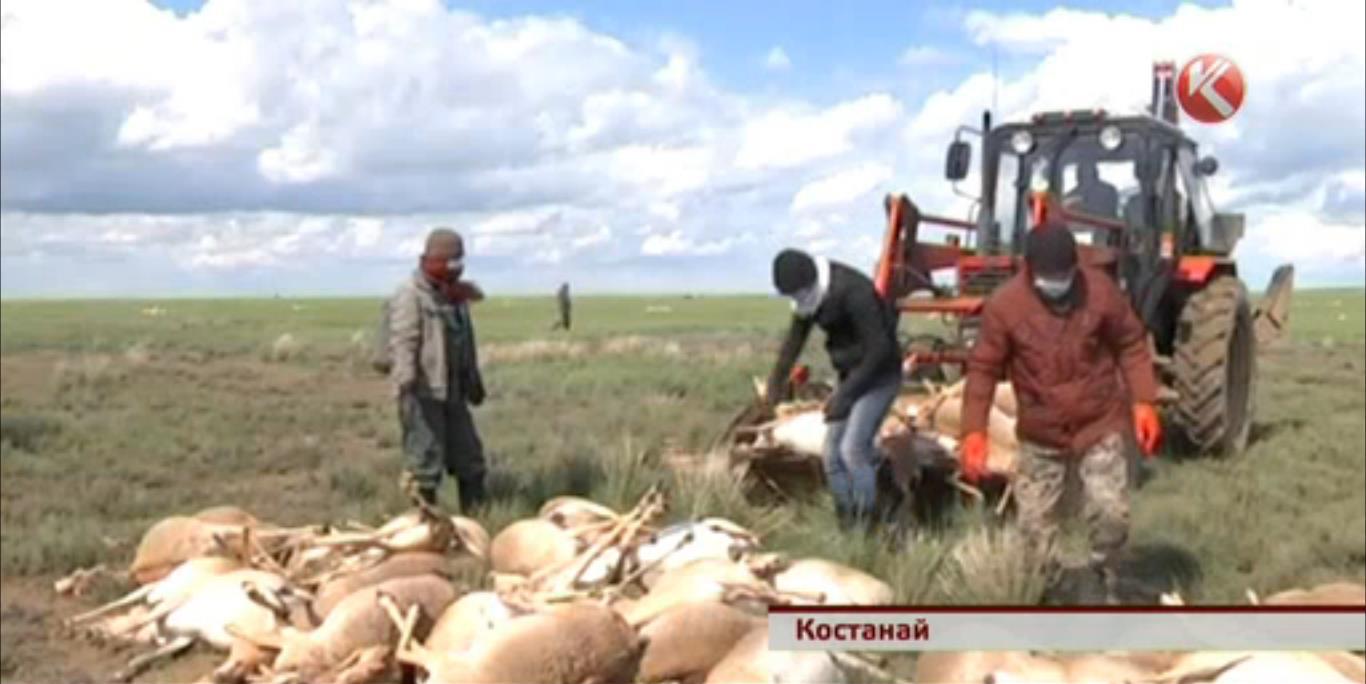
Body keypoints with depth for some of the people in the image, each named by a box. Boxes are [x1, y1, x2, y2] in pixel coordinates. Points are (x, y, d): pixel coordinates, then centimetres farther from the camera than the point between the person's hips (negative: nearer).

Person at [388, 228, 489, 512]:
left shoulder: (456, 295, 17)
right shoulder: (410, 296, -10)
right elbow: (402, 344, -19)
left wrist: (474, 382, 27)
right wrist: (407, 385, -30)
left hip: (453, 392, 8)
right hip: (423, 393, -8)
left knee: (469, 457, 12)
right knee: (426, 460, -4)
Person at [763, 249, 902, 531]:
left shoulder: (854, 292, -28)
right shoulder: (807, 291, -2)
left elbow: (879, 348, -26)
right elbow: (796, 337, 11)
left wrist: (845, 393, -25)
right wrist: (776, 380, 4)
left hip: (879, 375, -8)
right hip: (850, 374, 8)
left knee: (853, 449, -17)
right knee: (833, 452, 4)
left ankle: (864, 526, -8)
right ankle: (846, 526, 13)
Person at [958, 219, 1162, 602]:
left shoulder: (1101, 291, -11)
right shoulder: (1004, 305, -14)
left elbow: (1131, 346, 2)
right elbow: (983, 368, -8)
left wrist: (1143, 401, -8)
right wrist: (974, 430, -15)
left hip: (1101, 425, 0)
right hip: (1041, 436, 1)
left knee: (1109, 511, -10)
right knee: (1033, 523, 5)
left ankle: (1103, 578, 18)